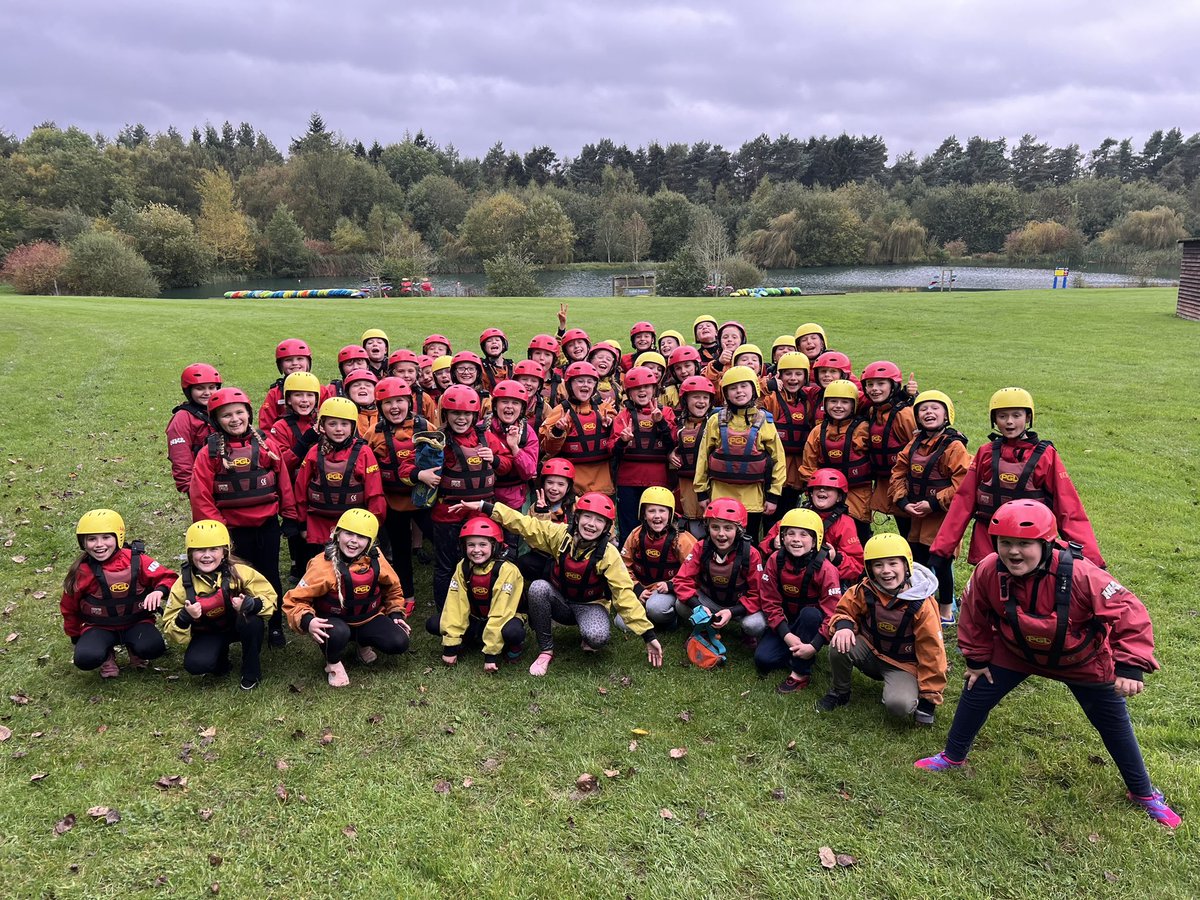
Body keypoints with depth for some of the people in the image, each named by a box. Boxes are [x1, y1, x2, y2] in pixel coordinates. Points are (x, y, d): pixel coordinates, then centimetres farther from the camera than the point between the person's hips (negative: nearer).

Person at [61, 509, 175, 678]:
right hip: (99, 626, 1)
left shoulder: (137, 561, -14)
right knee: (85, 659, -29)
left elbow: (167, 577, -7)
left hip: (137, 622, 0)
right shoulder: (81, 571, -10)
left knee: (153, 649, -30)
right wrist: (76, 637, 16)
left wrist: (159, 591, -31)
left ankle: (134, 648, 9)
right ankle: (107, 654, 10)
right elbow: (70, 607, 6)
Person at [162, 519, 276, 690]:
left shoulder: (239, 572, -22)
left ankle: (251, 673, -10)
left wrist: (249, 604, -39)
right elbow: (170, 629, -12)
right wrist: (185, 617, -35)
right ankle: (220, 656, 11)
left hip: (237, 625, 0)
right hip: (208, 633, 1)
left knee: (252, 620, -35)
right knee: (195, 664, -29)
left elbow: (270, 597, -19)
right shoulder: (184, 584, -16)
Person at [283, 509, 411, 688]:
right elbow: (294, 600, -19)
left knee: (399, 643, -19)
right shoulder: (322, 565, -24)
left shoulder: (376, 561, -11)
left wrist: (396, 614, 2)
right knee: (338, 633, -40)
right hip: (335, 621, -4)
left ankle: (364, 644, 16)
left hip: (368, 619, 4)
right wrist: (307, 621, -37)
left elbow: (393, 588, 10)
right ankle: (333, 664, -4)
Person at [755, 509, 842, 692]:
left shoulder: (825, 569, -23)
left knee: (810, 614, -37)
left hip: (813, 621, -2)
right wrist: (786, 635, -25)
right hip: (786, 622, 3)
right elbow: (770, 602, -11)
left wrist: (814, 646, -34)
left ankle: (801, 672, -21)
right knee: (763, 659, -17)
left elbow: (832, 612, -25)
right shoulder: (775, 561, -14)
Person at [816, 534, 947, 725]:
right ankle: (839, 693, 0)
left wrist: (930, 697, -9)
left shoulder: (922, 605, -21)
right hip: (870, 651, 3)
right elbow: (844, 610, 3)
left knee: (899, 705, -31)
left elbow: (931, 652, -14)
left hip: (903, 665, -3)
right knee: (840, 646, -28)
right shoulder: (865, 591, -14)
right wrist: (843, 625, -25)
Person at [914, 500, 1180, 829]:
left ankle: (1144, 794, 35)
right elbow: (974, 615, -8)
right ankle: (953, 756, 29)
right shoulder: (987, 571, -29)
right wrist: (977, 658, 1)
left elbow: (1130, 615, -29)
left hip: (1083, 660, -2)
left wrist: (1130, 668, -33)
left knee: (1114, 723, 11)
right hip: (1015, 651, 2)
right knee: (976, 694, 3)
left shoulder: (1080, 574, -39)